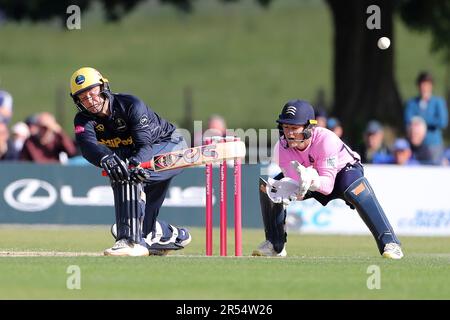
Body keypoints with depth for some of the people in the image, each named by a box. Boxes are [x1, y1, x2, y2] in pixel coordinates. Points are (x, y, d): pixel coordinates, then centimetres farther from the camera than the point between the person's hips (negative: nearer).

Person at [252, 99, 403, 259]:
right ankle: (276, 245, 4)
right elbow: (295, 183, -31)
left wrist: (312, 180, -62)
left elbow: (328, 185, -40)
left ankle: (389, 242, -35)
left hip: (344, 170, -5)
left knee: (354, 189, -38)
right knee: (267, 187, -13)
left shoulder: (325, 140, -37)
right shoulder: (282, 147, -26)